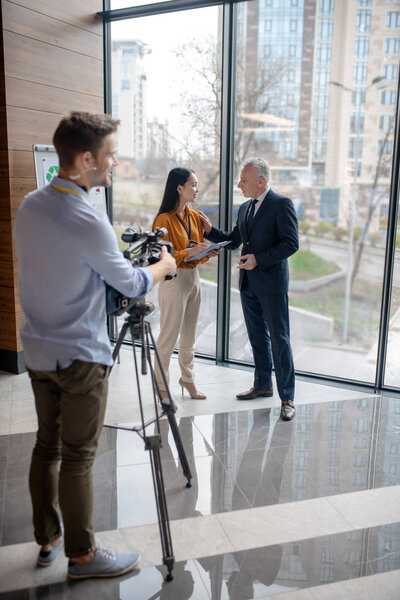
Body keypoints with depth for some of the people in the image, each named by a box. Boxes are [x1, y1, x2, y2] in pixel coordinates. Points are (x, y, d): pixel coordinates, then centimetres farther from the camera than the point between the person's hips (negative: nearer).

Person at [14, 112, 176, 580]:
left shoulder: (28, 206, 2)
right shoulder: (88, 223, -22)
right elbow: (132, 285, -9)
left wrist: (110, 253, 20)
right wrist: (164, 265, 10)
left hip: (37, 350, 8)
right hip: (79, 357, -8)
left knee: (46, 446, 17)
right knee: (77, 457, 4)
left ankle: (48, 539, 33)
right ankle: (82, 555, 21)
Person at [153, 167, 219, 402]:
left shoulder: (196, 217, 11)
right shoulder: (164, 219, -12)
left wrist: (208, 253, -4)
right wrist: (189, 252, -24)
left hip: (194, 278, 7)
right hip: (174, 279, -7)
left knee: (190, 335, 16)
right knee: (169, 336, -1)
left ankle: (188, 378, 31)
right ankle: (162, 387, 10)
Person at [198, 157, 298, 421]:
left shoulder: (282, 204, -10)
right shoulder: (245, 208, 14)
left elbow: (291, 243, -16)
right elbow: (233, 241, 18)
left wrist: (259, 259, -21)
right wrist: (210, 230, 3)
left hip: (272, 283, -8)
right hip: (248, 283, 8)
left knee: (279, 340, -2)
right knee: (257, 337, 17)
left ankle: (287, 397, 7)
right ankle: (263, 384, 32)